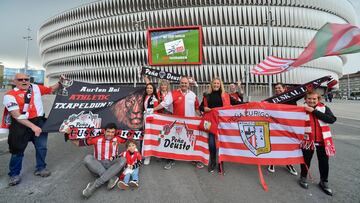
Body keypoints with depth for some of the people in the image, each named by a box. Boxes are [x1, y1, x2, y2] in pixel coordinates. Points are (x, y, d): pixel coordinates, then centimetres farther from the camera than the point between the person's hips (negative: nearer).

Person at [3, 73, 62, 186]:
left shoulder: (36, 88, 4)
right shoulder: (10, 95, -9)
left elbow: (51, 90, 23)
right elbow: (17, 116, -17)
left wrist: (60, 83, 6)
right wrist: (32, 126, -25)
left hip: (39, 122, 4)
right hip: (20, 125, -4)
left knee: (42, 147, 11)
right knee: (17, 150, 9)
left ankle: (40, 168, 30)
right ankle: (14, 174, 28)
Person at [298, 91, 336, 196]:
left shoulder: (324, 108, -3)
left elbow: (332, 119, -20)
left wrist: (314, 111, -23)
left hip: (323, 140, 1)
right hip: (308, 140, -1)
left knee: (324, 162, 14)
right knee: (306, 160, 13)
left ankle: (324, 182, 35)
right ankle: (303, 177, 34)